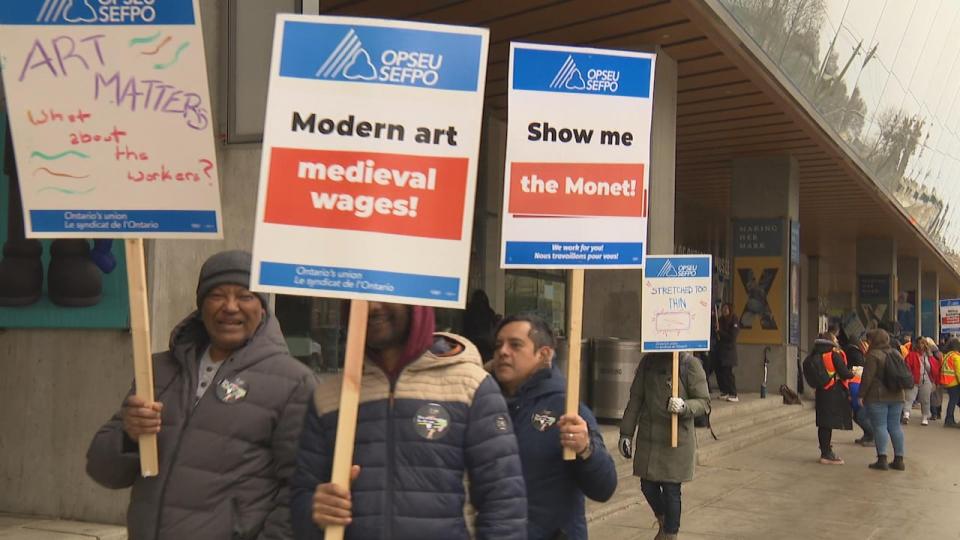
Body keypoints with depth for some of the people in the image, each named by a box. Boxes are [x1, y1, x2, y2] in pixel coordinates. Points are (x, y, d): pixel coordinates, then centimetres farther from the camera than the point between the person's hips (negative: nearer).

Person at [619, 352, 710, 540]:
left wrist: (684, 406, -27)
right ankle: (663, 522, 39)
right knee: (648, 486, 10)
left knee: (671, 489, 2)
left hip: (677, 440, -4)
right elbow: (635, 399, 9)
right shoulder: (648, 362, 5)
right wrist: (626, 433, 9)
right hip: (648, 438, 4)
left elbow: (704, 403, -6)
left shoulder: (690, 364, -7)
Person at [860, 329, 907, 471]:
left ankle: (882, 459, -8)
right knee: (895, 426, 9)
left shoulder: (873, 355, -11)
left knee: (879, 426, -5)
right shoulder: (896, 353, 12)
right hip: (896, 396, 7)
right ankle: (899, 459, 11)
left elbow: (867, 378, -15)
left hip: (877, 397, -7)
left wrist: (862, 395, -8)